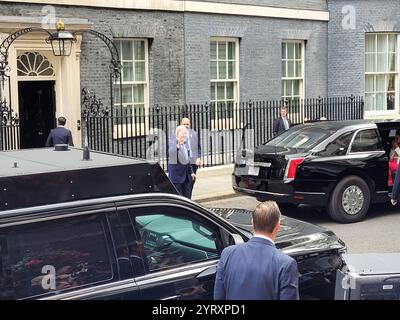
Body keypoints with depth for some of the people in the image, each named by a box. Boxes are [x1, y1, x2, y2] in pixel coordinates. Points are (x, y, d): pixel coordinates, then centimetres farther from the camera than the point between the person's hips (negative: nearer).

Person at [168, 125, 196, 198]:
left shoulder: (185, 143, 10)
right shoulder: (171, 143, -13)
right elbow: (170, 153, -35)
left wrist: (191, 172, 21)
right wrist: (178, 145, -47)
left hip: (186, 176, 7)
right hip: (176, 175, -7)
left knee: (187, 196, 11)